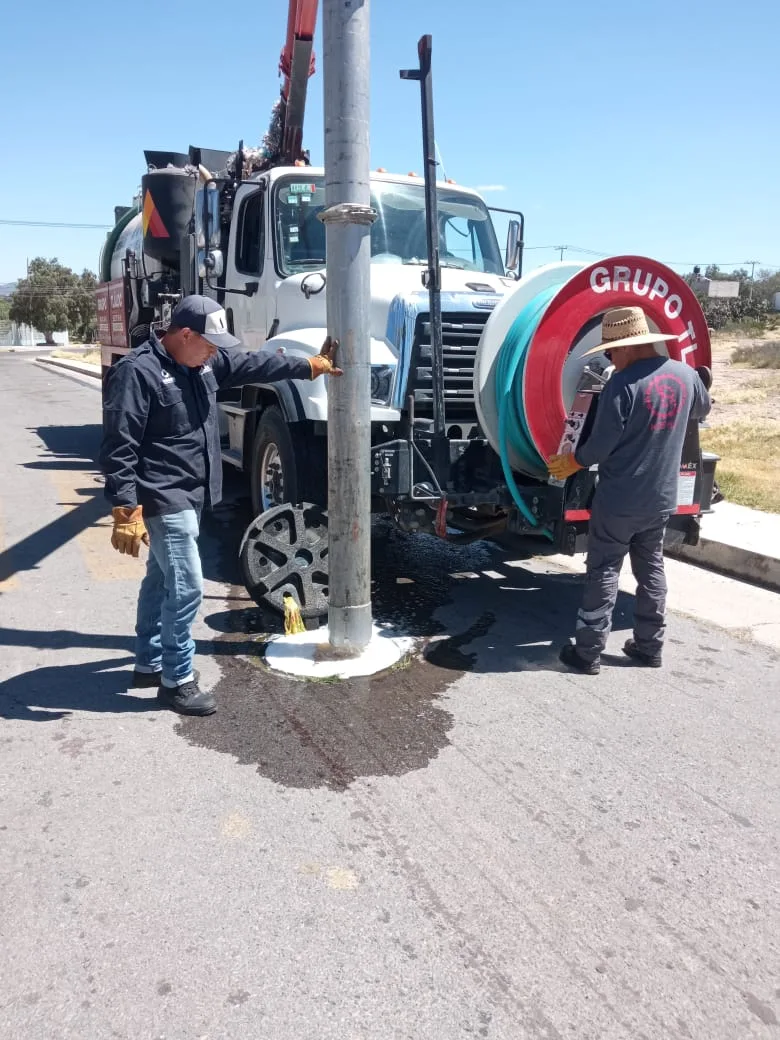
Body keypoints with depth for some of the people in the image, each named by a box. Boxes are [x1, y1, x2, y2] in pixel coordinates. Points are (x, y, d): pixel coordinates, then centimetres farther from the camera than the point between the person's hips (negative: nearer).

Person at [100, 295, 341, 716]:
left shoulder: (204, 361, 6)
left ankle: (149, 663, 33)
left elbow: (254, 364, 17)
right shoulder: (137, 372, -19)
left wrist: (309, 366, 14)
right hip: (164, 500, -9)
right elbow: (118, 448, -22)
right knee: (186, 587, -7)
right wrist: (126, 511, -26)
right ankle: (176, 680, 7)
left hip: (190, 496, 9)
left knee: (161, 580, 19)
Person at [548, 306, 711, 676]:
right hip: (661, 499, 6)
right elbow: (701, 410, 22)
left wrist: (571, 462, 1)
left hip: (618, 501, -6)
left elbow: (601, 446, -17)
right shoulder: (685, 375, 1)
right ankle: (649, 646, 25)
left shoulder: (623, 384, -19)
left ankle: (588, 653, 8)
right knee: (651, 570, 17)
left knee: (603, 573, 3)